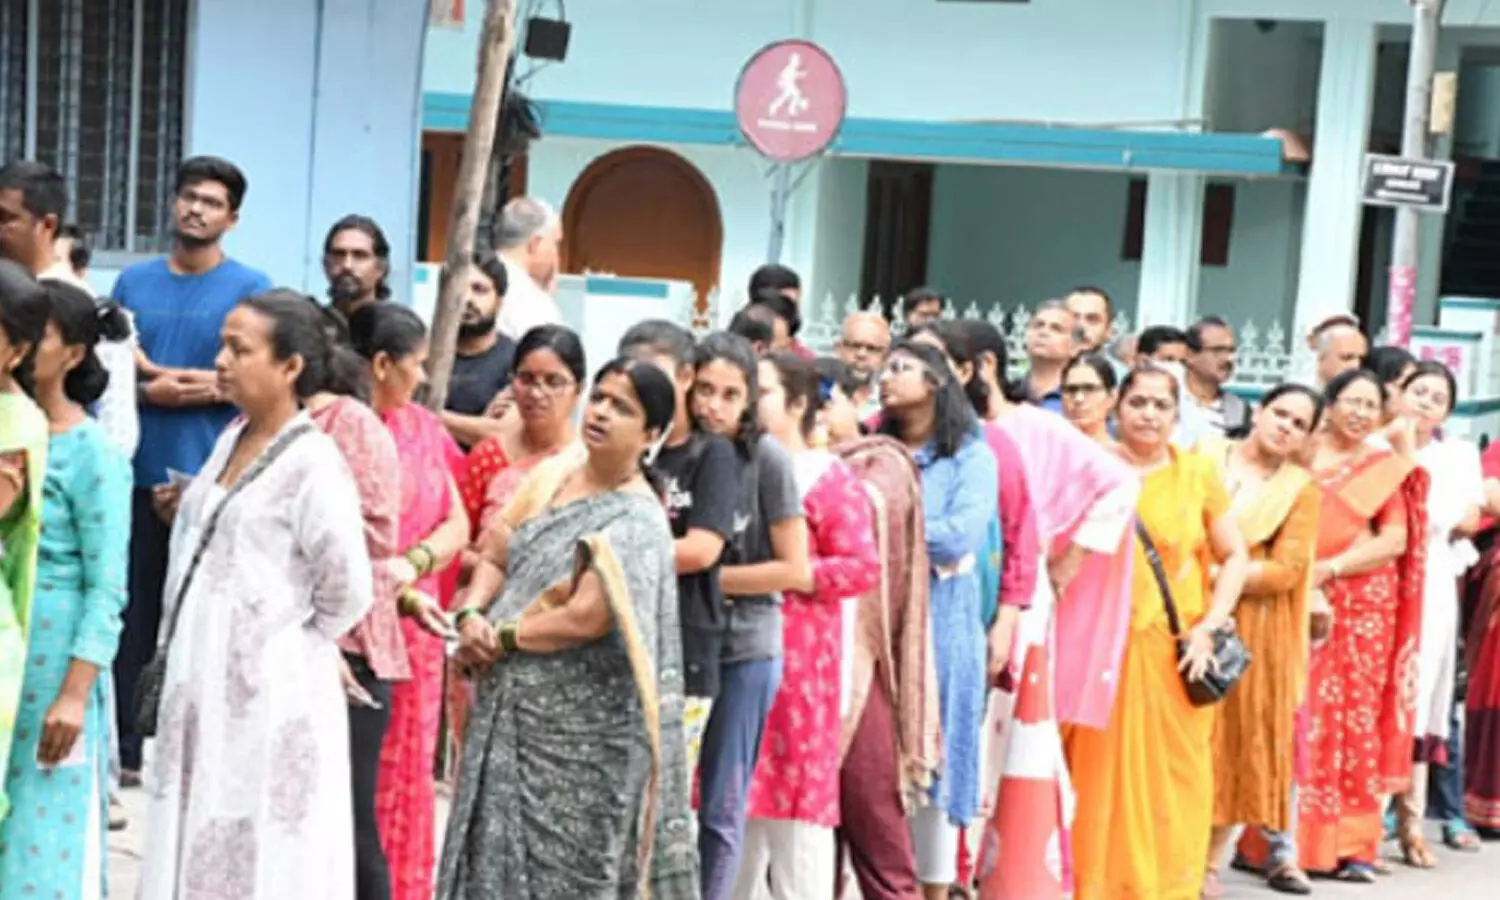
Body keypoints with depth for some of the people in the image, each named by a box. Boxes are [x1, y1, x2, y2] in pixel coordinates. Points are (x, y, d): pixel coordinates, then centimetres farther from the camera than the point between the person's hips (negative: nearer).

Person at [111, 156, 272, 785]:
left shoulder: (250, 288, 0)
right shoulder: (133, 281, 12)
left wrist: (190, 385, -12)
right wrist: (147, 391, -7)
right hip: (137, 475, 3)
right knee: (130, 612, 6)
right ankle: (122, 746, 14)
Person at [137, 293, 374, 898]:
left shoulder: (312, 463, -15)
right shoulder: (231, 439, 9)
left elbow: (349, 591, -16)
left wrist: (291, 644, -3)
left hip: (268, 689, -8)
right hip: (204, 677, 8)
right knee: (198, 838, 13)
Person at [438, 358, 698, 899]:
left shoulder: (637, 522, -14)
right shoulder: (554, 474, 8)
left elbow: (586, 618, -22)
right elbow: (496, 554, 11)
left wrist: (502, 635, -10)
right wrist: (472, 616, -7)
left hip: (580, 730, -7)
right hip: (512, 710, 7)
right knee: (499, 853, 11)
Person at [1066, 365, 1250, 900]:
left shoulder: (1197, 475, 5)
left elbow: (1235, 557, 8)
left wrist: (1210, 626, -3)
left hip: (1175, 655, 1)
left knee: (1176, 780, 4)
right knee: (1104, 779, 0)